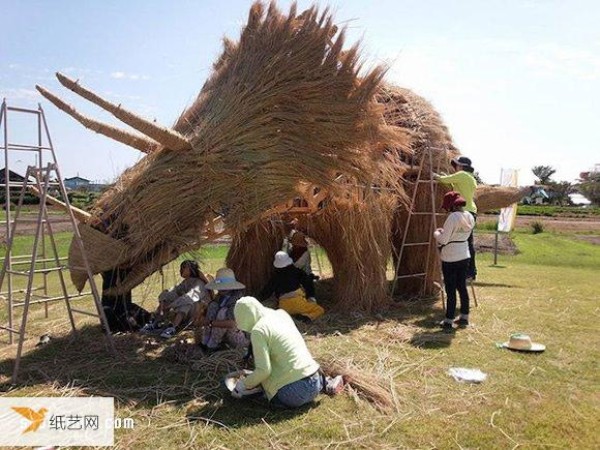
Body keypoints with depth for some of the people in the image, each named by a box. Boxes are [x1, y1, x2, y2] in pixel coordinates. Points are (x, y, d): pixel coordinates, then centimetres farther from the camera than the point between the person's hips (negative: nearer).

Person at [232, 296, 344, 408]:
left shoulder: (258, 330, -12)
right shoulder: (281, 314, 10)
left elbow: (263, 370, -16)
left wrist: (243, 384, 1)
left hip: (296, 392, -8)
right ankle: (323, 383, 12)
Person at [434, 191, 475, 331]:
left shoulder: (453, 217, -20)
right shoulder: (469, 217, 4)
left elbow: (443, 240, -18)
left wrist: (436, 233, 1)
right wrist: (444, 231, 15)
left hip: (450, 259, -7)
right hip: (464, 256, 7)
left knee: (450, 290, 0)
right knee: (462, 287, 17)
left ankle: (448, 322, 8)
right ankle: (464, 318, 26)